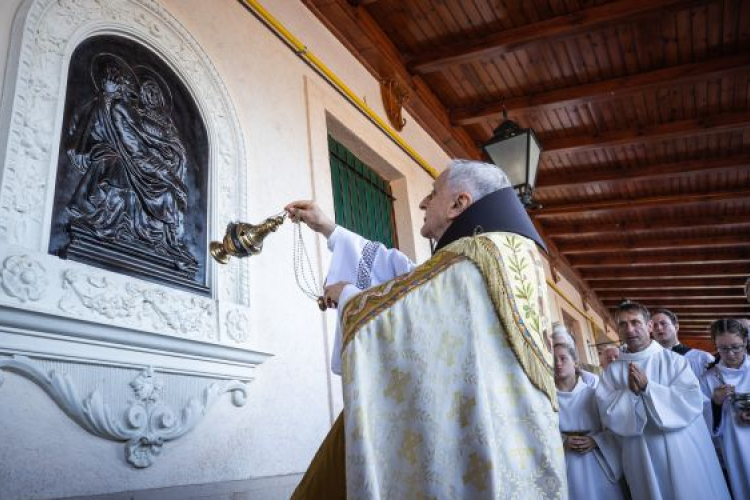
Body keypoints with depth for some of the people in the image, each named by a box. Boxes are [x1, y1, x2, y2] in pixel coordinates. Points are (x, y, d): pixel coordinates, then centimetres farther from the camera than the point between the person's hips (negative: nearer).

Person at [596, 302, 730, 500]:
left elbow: (693, 402, -13)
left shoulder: (673, 360, -2)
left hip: (685, 453, -1)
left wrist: (647, 387, -19)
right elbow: (608, 415, -5)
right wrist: (630, 392, -19)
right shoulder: (612, 371, 1)